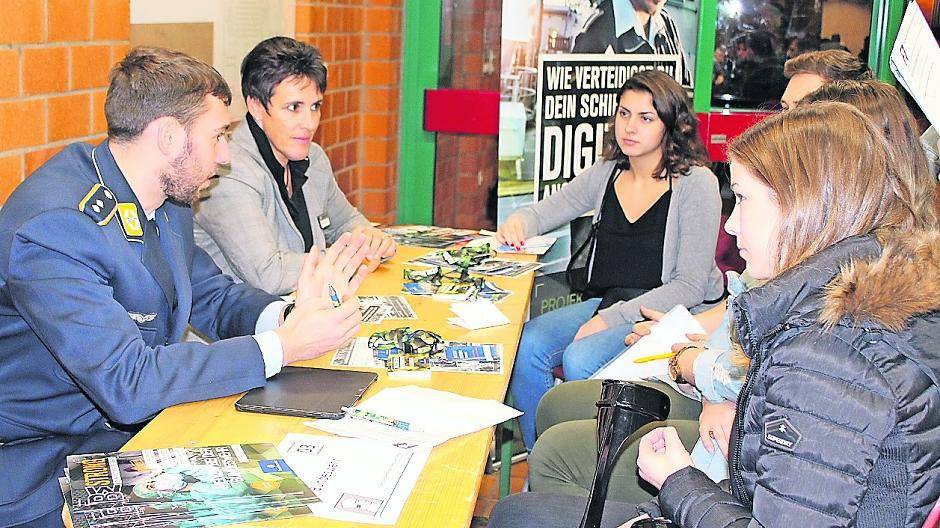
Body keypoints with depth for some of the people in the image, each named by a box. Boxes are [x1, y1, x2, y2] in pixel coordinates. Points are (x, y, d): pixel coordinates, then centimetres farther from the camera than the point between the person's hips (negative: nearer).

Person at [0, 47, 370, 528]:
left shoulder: (166, 197, 3)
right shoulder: (53, 226, -26)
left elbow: (213, 297, 13)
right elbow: (127, 384, -30)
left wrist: (289, 314, -10)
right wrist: (282, 346, -26)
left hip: (142, 416, 8)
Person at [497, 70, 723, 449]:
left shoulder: (697, 184, -9)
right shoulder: (606, 175, 8)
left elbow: (690, 286, -13)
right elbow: (542, 213, 16)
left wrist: (612, 318, -20)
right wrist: (517, 223, -11)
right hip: (605, 302, 6)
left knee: (580, 359, -30)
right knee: (526, 345, -19)